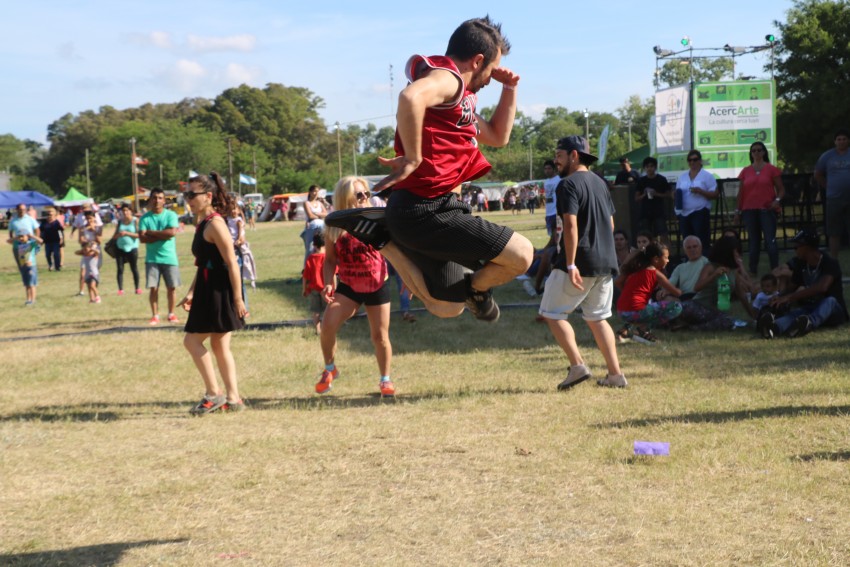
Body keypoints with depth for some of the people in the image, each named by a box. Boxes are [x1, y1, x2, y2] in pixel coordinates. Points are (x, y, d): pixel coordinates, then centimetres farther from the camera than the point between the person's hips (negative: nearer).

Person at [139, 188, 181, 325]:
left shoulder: (171, 215, 0)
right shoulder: (145, 218, 3)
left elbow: (172, 232, -15)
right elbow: (142, 238, -8)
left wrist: (151, 233, -9)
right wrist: (162, 235, -14)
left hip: (169, 257, 0)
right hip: (152, 258, 1)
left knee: (171, 287, 3)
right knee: (153, 288, -1)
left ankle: (171, 314, 16)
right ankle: (155, 316, 7)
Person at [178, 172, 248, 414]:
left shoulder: (215, 224, -15)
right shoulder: (202, 224, 14)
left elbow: (232, 263, -19)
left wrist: (238, 298, -21)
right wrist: (191, 293, 22)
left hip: (219, 291, -10)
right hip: (208, 290, 10)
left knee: (192, 339, -4)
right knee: (219, 345, 11)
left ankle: (214, 394, 2)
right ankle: (232, 398, 15)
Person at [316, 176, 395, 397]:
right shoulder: (334, 228, -6)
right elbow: (330, 260, 2)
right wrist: (328, 283, -14)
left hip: (378, 286, 0)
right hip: (348, 287, 1)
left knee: (380, 335, 2)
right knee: (328, 325, -17)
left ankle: (385, 379, 22)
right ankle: (329, 369, 8)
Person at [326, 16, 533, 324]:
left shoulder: (458, 98, 21)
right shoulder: (447, 78, -11)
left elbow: (498, 137, 34)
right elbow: (411, 97, -36)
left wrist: (510, 89, 24)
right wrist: (413, 159, -27)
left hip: (430, 209, 10)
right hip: (427, 210, -10)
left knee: (446, 307, 18)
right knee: (521, 254, -11)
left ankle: (383, 235, 13)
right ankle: (475, 290, 17)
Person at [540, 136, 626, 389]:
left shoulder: (569, 184, -11)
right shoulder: (600, 183, 16)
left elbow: (571, 225, -20)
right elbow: (611, 224, 20)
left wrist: (570, 264, -23)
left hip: (581, 262, -8)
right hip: (607, 262, 8)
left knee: (552, 313, 3)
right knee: (597, 318, 16)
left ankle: (577, 365, -9)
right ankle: (615, 374, 11)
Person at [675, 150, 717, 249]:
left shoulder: (707, 176, 1)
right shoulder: (682, 177, 16)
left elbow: (715, 195, -3)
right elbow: (677, 193, 22)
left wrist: (700, 191, -17)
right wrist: (676, 204, 0)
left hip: (700, 213, -5)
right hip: (684, 214, 5)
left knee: (702, 242, -10)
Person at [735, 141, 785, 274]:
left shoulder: (771, 169, 3)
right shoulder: (745, 171, 10)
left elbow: (781, 189, 4)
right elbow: (741, 192, 13)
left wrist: (777, 200, -15)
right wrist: (738, 211, 10)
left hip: (767, 210, -3)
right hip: (749, 211, 3)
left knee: (770, 240, -9)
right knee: (753, 242, 7)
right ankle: (753, 271, 12)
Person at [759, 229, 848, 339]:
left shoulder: (830, 263, -15)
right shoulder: (801, 265, 7)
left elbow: (822, 287, -33)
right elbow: (791, 288, 11)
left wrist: (790, 297, -37)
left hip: (835, 312, -4)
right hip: (810, 309, 4)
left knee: (830, 301, -37)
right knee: (795, 312, -29)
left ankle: (808, 324, -70)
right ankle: (774, 327, -66)